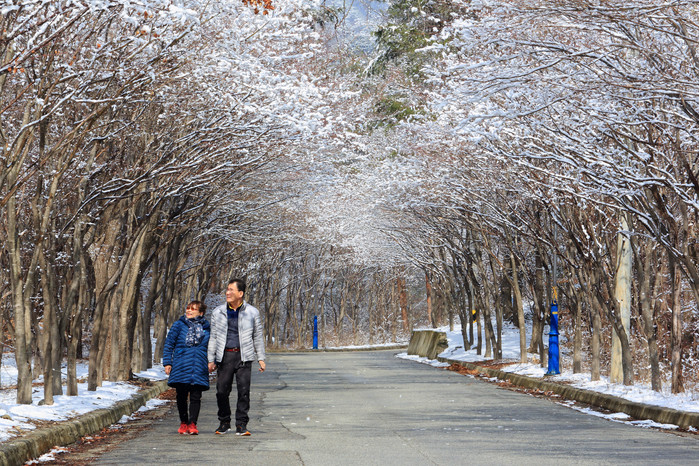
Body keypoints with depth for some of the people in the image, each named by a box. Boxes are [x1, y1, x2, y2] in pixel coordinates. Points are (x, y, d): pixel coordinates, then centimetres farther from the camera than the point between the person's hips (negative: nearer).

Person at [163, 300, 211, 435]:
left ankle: (192, 424, 3)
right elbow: (169, 343, 5)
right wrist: (167, 362, 0)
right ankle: (183, 423, 19)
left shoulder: (206, 327, 9)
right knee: (181, 396, 6)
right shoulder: (179, 325, 5)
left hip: (199, 369, 0)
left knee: (195, 397, -3)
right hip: (181, 367, 0)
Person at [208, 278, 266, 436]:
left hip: (244, 356, -1)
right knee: (222, 390, 0)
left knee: (244, 390, -6)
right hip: (224, 356, 1)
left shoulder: (252, 312, 6)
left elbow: (258, 337, 11)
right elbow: (213, 337, 13)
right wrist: (211, 359, 8)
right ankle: (224, 423, 15)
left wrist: (261, 358, 6)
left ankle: (241, 425, 2)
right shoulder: (218, 312, 9)